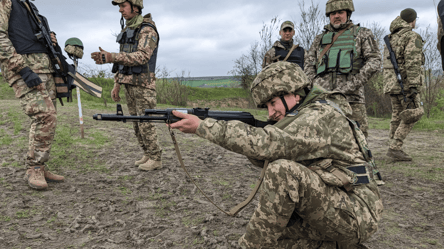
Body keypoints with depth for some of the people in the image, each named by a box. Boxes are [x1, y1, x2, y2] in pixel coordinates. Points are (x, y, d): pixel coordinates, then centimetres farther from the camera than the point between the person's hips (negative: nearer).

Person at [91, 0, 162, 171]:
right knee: (137, 123, 9)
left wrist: (111, 57, -37)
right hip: (129, 84, 8)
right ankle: (148, 155, 20)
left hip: (143, 83, -8)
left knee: (146, 123, -7)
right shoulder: (126, 31, 16)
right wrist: (116, 85, 14)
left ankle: (155, 159, 4)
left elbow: (142, 57, -28)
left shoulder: (148, 30, -13)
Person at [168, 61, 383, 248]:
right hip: (327, 211, 9)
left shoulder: (322, 116, -18)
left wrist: (202, 126, -29)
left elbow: (269, 144, -31)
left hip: (356, 214, -9)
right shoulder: (301, 118, 11)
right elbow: (267, 158, 10)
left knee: (284, 170, -29)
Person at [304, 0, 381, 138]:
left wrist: (350, 86, -9)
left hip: (351, 97, -2)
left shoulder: (362, 34, 15)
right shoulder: (320, 39, 23)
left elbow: (374, 61, 3)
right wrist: (318, 86, -4)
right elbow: (308, 64, 15)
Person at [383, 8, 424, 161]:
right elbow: (412, 63, -17)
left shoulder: (391, 38, 17)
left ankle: (395, 148, 12)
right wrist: (414, 86, -21)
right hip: (405, 84, -8)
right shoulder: (412, 37, -7)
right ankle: (395, 148, -12)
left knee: (397, 116, 12)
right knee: (411, 116, -5)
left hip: (391, 83, 8)